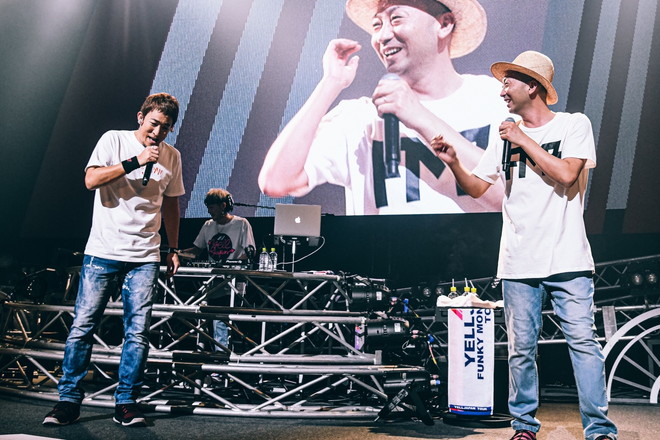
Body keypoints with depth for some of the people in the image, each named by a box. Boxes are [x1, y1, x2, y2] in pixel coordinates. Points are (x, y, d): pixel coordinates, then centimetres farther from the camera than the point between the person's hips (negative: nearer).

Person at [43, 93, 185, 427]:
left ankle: (125, 404, 9)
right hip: (102, 252, -2)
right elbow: (91, 180, -12)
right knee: (83, 326, -1)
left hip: (145, 257, 3)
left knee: (137, 332, 0)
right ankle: (69, 401, 11)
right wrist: (137, 160, -17)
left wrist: (173, 249, 18)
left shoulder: (172, 156, 12)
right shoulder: (114, 140, 2)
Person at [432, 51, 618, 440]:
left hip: (568, 261, -3)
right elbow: (476, 188, 14)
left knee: (584, 342, -3)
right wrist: (453, 161, -3)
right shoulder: (505, 137, 14)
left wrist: (524, 141, -6)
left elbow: (566, 174, -13)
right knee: (522, 348, 6)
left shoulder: (574, 124, 3)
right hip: (518, 264, 3)